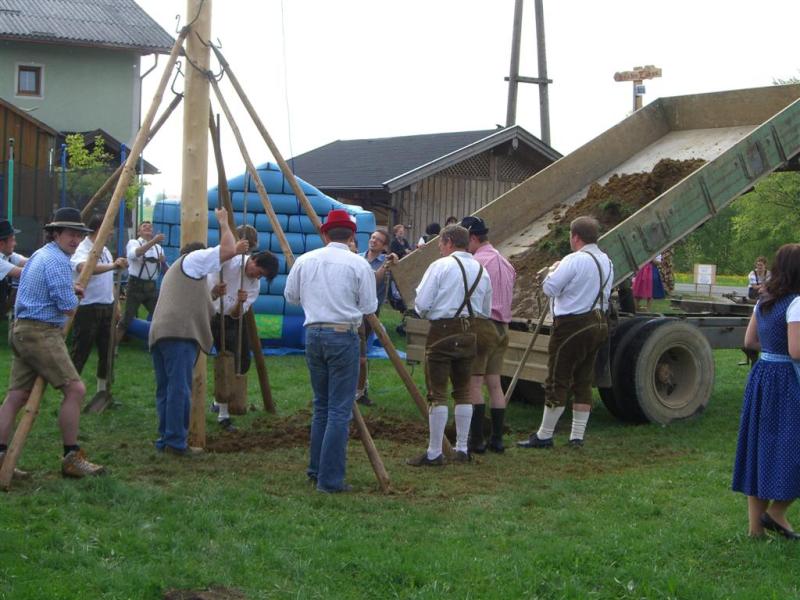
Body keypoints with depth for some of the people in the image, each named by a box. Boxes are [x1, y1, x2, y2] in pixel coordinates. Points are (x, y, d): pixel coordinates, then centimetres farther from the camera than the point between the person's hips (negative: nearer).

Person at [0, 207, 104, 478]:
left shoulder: (40, 254, 19)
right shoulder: (57, 260, -13)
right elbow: (68, 306, -18)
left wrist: (69, 288, 23)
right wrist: (73, 296, 5)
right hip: (41, 333, -11)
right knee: (75, 389, -9)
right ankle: (71, 458, -6)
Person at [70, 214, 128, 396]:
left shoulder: (105, 250, 14)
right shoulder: (82, 250, -14)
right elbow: (84, 268, -38)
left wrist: (115, 304, 16)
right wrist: (112, 266, -51)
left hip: (107, 307, 8)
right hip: (87, 308, -8)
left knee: (107, 351, 12)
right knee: (79, 353, -7)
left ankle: (103, 391, 23)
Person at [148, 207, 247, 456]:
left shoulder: (176, 270, 36)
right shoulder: (194, 258, 10)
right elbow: (227, 250, 2)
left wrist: (234, 251, 42)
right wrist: (223, 222, 17)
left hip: (158, 334, 9)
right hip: (179, 333, -9)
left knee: (166, 389, 10)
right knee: (179, 389, -10)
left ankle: (164, 440, 10)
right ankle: (176, 442, -13)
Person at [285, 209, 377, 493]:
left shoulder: (305, 260, 4)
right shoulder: (358, 264, -7)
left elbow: (291, 296, 14)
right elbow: (369, 307, -2)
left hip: (313, 334, 5)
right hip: (343, 335, -5)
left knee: (321, 405, 18)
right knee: (340, 410, -1)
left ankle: (316, 470, 24)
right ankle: (330, 479, -3)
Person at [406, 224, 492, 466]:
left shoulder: (441, 266, -8)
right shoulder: (482, 271, 10)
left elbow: (421, 304, -11)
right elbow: (486, 312, 14)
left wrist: (425, 312, 10)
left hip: (442, 331, -6)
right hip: (469, 333, 6)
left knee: (437, 394, -3)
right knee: (463, 392, 15)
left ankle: (434, 453, -1)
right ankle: (462, 449, 20)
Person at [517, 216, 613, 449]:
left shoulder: (574, 260, -16)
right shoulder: (606, 261, 10)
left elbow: (549, 288, -16)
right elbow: (604, 294, 15)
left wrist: (553, 269, 3)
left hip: (572, 325, -8)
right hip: (598, 323, 8)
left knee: (557, 381, -1)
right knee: (583, 381, 12)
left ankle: (544, 436, 5)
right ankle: (577, 437, 14)